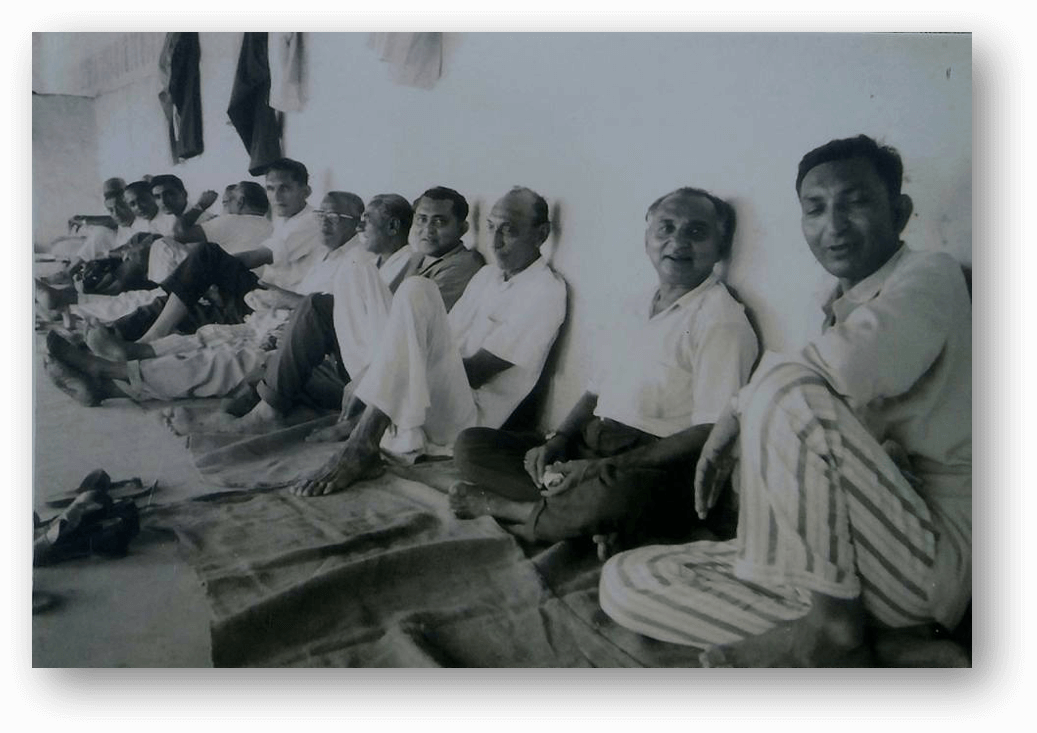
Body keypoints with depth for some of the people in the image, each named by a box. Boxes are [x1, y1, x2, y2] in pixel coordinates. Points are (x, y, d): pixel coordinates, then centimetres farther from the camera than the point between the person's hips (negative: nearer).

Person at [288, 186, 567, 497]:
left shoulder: (546, 291, -7)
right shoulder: (487, 274, 20)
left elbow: (478, 372, -13)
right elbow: (442, 340, 14)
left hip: (468, 419, -9)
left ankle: (361, 446, -32)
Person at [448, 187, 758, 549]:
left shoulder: (720, 318, -6)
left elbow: (711, 435, -15)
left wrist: (604, 467, -20)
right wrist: (558, 439, 0)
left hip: (652, 466, -7)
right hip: (588, 445, 8)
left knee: (616, 493, -41)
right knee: (470, 444, -4)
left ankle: (498, 505, -12)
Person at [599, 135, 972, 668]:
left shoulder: (929, 275, -5)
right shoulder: (839, 309, 21)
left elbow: (854, 363, -29)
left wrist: (740, 410, -14)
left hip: (931, 552, -7)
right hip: (823, 559, 8)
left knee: (789, 386, -31)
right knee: (624, 582, -4)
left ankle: (829, 624, -21)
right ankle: (832, 647, -11)